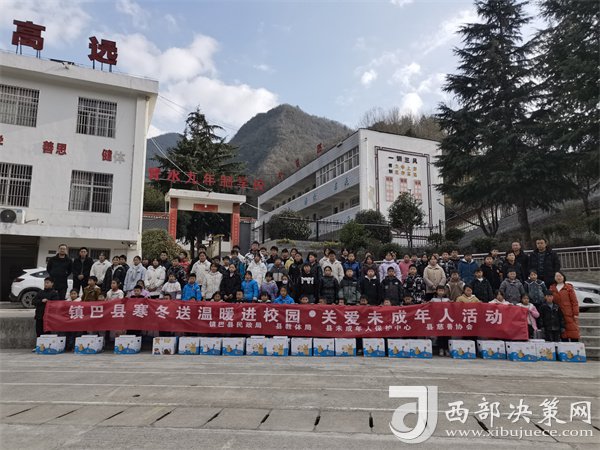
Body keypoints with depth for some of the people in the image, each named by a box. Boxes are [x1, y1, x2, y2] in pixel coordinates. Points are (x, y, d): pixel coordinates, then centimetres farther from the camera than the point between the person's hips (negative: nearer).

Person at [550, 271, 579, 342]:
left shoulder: (569, 287, 0)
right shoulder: (552, 288, 9)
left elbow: (574, 301, -3)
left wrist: (576, 314, -8)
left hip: (569, 314, -3)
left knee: (573, 330, -5)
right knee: (563, 333, 6)